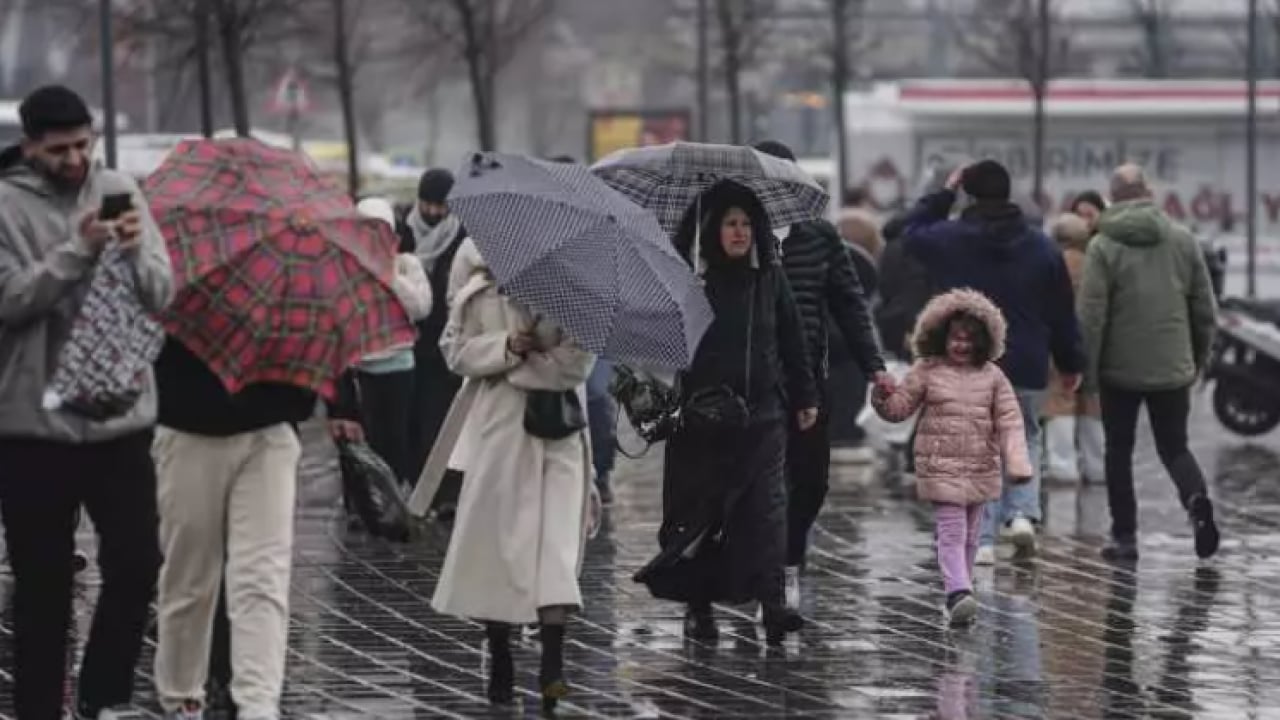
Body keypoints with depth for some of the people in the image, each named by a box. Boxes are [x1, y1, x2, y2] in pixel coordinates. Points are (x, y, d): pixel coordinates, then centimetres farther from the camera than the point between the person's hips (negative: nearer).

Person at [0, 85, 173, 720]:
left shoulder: (120, 190, 5)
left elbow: (162, 294, 2)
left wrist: (135, 255, -19)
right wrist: (78, 252, -24)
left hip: (122, 415, 3)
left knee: (137, 563, 2)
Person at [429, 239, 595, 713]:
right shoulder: (475, 265, 4)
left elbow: (578, 359, -7)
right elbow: (456, 348, 3)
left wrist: (511, 368, -9)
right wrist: (506, 347, -14)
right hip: (497, 425, 2)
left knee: (555, 540, -10)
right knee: (495, 537, 6)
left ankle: (552, 668, -16)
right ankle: (500, 664, 17)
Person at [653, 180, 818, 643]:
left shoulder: (769, 278, 8)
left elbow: (792, 340, 14)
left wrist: (804, 398, 14)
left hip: (763, 413, 2)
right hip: (702, 413, -2)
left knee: (768, 502, -9)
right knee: (700, 509, 4)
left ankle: (772, 601, -15)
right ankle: (698, 607, 14)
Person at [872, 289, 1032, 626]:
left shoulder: (992, 376, 3)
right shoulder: (927, 371, 0)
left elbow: (1009, 421, 1)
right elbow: (900, 407, 4)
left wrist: (1017, 463, -8)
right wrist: (884, 397, -19)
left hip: (981, 469, 3)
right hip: (940, 467, -3)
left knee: (970, 535, 12)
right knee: (951, 531, -12)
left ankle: (960, 590, 26)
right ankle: (958, 594, -22)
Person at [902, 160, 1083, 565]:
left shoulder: (950, 240, -4)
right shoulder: (1041, 247, 3)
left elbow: (913, 234, 19)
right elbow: (1062, 312, 7)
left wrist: (944, 194, 21)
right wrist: (1071, 363, 17)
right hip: (1027, 367, 2)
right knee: (1024, 439, 21)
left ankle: (983, 539, -2)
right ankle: (1023, 513, 1)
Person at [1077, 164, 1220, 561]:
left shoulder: (1103, 246, -8)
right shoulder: (1182, 239, 2)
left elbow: (1091, 314, -12)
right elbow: (1204, 307, 7)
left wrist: (1088, 368, -3)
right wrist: (1200, 356, 19)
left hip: (1121, 369, -2)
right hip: (1173, 368, 2)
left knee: (1119, 452, 10)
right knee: (1174, 446, 12)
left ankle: (1124, 536, 9)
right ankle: (1197, 499, -17)